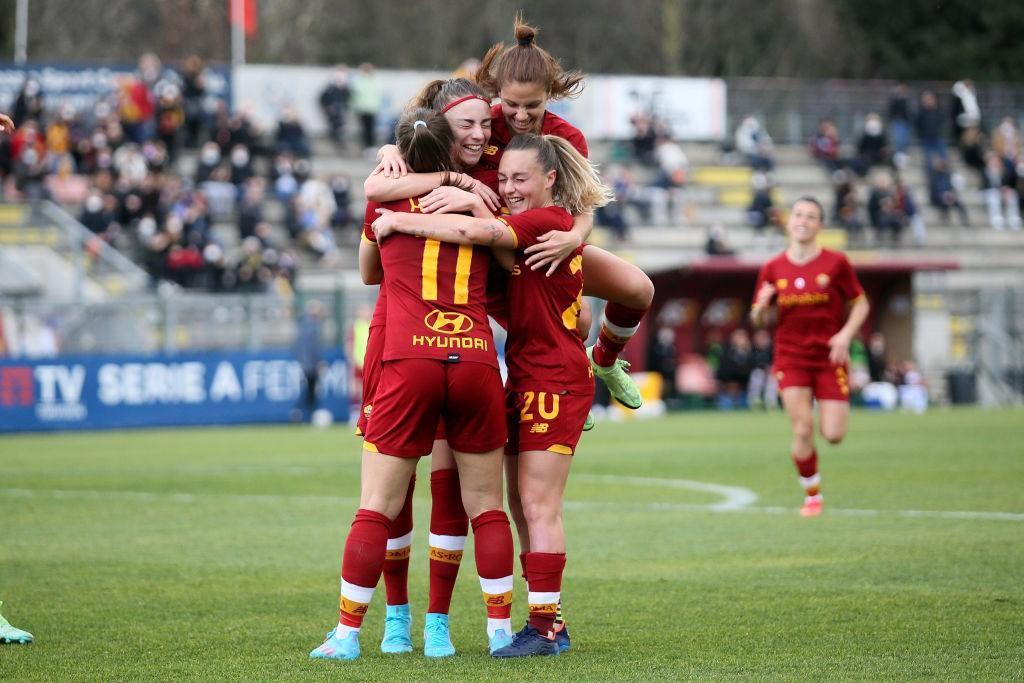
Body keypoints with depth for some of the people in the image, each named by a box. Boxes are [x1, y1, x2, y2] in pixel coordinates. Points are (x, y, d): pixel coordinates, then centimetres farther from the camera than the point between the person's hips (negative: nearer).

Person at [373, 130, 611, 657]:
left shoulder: (549, 221, -16)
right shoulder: (525, 224, 15)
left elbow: (475, 232, -26)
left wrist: (398, 221, -19)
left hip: (554, 381, -10)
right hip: (525, 380, 10)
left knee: (537, 506, -9)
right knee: (522, 506, 10)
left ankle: (543, 628, -6)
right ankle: (548, 621, 15)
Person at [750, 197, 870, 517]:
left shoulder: (835, 263, -5)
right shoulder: (772, 269, 1)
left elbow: (860, 304, 4)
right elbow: (757, 319, 8)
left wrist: (846, 334, -13)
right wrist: (762, 304, -16)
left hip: (830, 357, -1)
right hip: (791, 356, 1)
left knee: (833, 435, -7)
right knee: (802, 431, -11)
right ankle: (812, 496, 8)